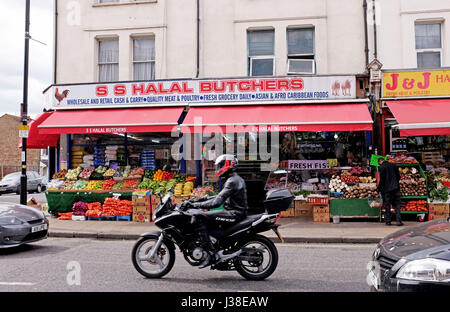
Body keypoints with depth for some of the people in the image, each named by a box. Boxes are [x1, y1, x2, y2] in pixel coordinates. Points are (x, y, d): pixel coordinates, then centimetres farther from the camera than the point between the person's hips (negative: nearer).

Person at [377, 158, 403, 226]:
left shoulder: (381, 168, -6)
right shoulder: (393, 165, 10)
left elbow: (382, 180, -10)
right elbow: (398, 177, 13)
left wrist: (379, 188, 1)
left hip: (387, 189, -4)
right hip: (396, 188, 4)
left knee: (387, 205, 5)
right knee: (397, 204, 5)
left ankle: (388, 221, 9)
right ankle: (398, 220, -4)